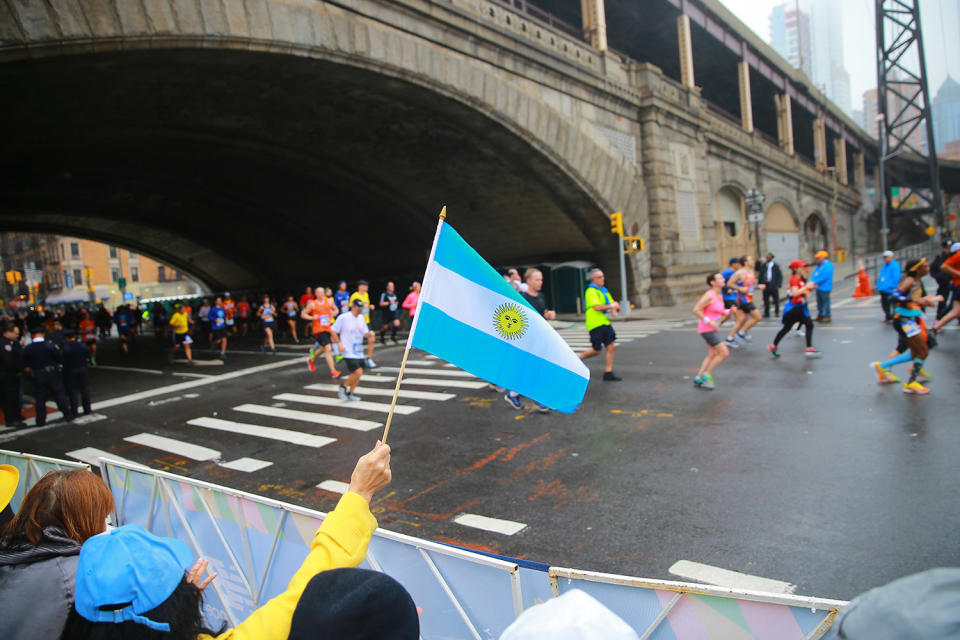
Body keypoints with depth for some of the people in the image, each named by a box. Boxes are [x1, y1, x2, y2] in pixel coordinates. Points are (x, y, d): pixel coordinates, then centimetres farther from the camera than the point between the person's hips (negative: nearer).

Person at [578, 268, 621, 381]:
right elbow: (597, 307, -24)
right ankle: (579, 358, 21)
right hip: (596, 325, -8)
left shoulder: (604, 290, 16)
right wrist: (611, 306, -14)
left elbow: (613, 303, 17)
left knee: (611, 347, 3)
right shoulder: (591, 291, -12)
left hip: (605, 323, 8)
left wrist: (614, 310, -6)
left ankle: (608, 373, 8)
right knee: (597, 350, -2)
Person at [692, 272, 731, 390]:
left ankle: (698, 378, 18)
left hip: (713, 329, 9)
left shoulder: (720, 295, 10)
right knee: (724, 353, -10)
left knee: (712, 355, 12)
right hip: (707, 330, -9)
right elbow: (696, 310, -19)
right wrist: (709, 322, -23)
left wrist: (729, 311, 4)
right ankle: (707, 374, 2)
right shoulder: (709, 295, -17)